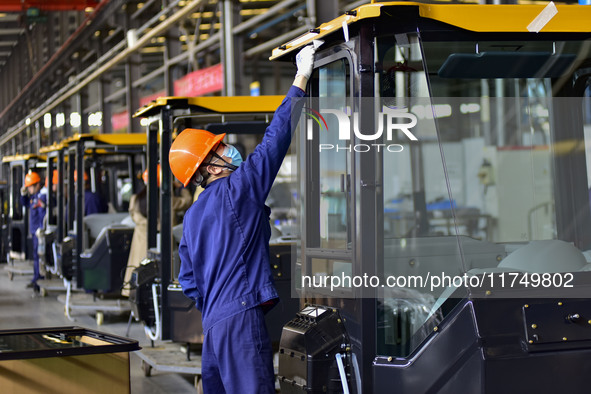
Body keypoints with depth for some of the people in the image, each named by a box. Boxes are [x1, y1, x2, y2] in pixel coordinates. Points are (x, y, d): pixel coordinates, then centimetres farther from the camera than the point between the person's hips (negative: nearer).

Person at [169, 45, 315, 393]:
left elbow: (188, 280, 21)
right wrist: (302, 77, 0)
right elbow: (275, 138, -5)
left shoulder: (193, 217, 18)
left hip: (214, 321, 9)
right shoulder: (236, 189, -6)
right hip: (241, 316, -9)